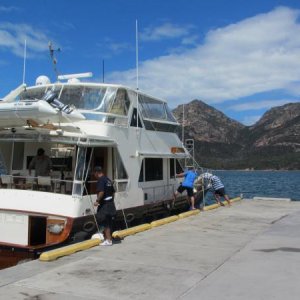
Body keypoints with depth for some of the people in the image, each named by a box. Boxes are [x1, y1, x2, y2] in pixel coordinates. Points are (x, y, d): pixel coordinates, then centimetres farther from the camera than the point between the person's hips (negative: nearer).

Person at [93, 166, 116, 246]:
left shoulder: (100, 180, -14)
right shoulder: (108, 180, 15)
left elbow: (101, 192, -27)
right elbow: (113, 192, 20)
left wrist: (97, 201, -20)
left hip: (104, 204, -9)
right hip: (110, 203, 9)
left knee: (105, 223, -3)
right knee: (109, 222, 16)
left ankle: (108, 240, 0)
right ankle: (109, 238, 26)